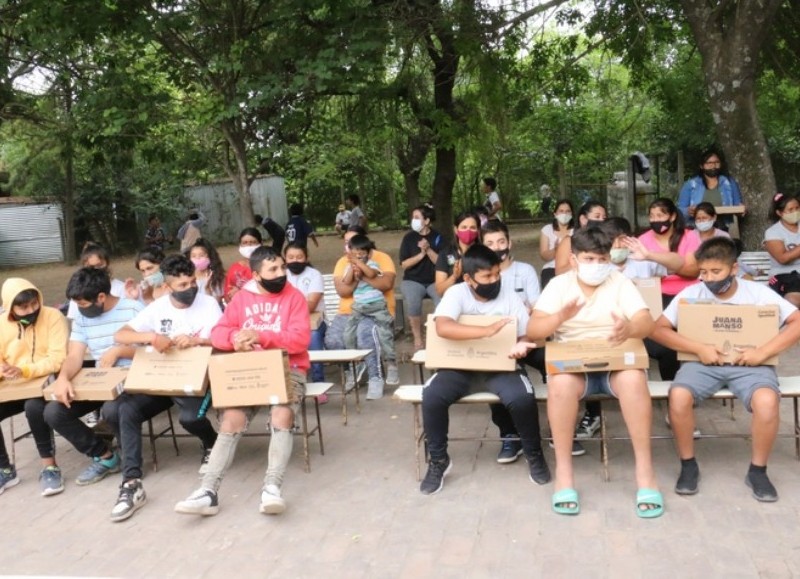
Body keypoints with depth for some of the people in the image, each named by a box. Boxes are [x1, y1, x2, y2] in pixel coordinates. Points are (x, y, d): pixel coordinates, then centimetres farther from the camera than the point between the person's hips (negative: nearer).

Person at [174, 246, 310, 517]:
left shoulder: (294, 297, -1)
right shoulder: (241, 298, 10)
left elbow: (300, 339, -12)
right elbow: (217, 333, 4)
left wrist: (260, 336, -21)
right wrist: (235, 337, -20)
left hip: (287, 370, -2)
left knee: (282, 415, -31)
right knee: (231, 419, -19)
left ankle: (272, 488, -33)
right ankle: (208, 491, -21)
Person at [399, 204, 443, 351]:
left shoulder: (437, 237, 3)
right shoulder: (409, 237, 2)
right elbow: (404, 264, -3)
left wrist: (428, 250, -17)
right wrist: (421, 254, -15)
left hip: (434, 281, 0)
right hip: (413, 280, 0)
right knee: (413, 302, -32)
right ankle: (418, 338, -14)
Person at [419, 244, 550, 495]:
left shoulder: (508, 294, -3)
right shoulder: (456, 293, -10)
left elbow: (527, 333, -2)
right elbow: (443, 327, -28)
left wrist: (522, 346, -28)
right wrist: (488, 330, -36)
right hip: (461, 366, 0)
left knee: (522, 398, -29)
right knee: (432, 395, -27)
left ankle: (534, 454, 1)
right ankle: (438, 460, -2)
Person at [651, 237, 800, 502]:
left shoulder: (757, 292, -2)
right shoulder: (691, 293, -1)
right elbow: (658, 329, -4)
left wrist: (763, 352, -16)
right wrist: (698, 348, -16)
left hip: (748, 364, 0)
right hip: (704, 362, 1)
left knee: (767, 400, -33)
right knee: (678, 395, -31)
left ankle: (757, 471, -6)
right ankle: (689, 466, -6)